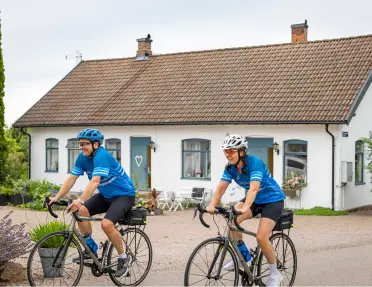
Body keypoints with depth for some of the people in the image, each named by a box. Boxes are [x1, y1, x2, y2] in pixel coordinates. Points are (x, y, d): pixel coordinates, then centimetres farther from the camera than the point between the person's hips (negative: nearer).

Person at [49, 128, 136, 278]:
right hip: (106, 195, 8)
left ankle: (124, 258, -5)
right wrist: (56, 197, -14)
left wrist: (80, 201, -50)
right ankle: (91, 249, 6)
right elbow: (71, 178, -4)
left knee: (106, 224, -28)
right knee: (81, 211, -12)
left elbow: (95, 181, -39)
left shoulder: (101, 156, -28)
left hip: (124, 194, -8)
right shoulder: (83, 157, -4)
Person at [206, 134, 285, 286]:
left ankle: (275, 274, 2)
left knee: (261, 237, -20)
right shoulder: (230, 167, -10)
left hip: (272, 200, -6)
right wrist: (212, 205, -37)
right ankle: (242, 254, 1)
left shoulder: (255, 163, -29)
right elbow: (221, 187, -19)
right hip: (255, 199, 6)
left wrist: (245, 208, -56)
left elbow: (253, 188, -42)